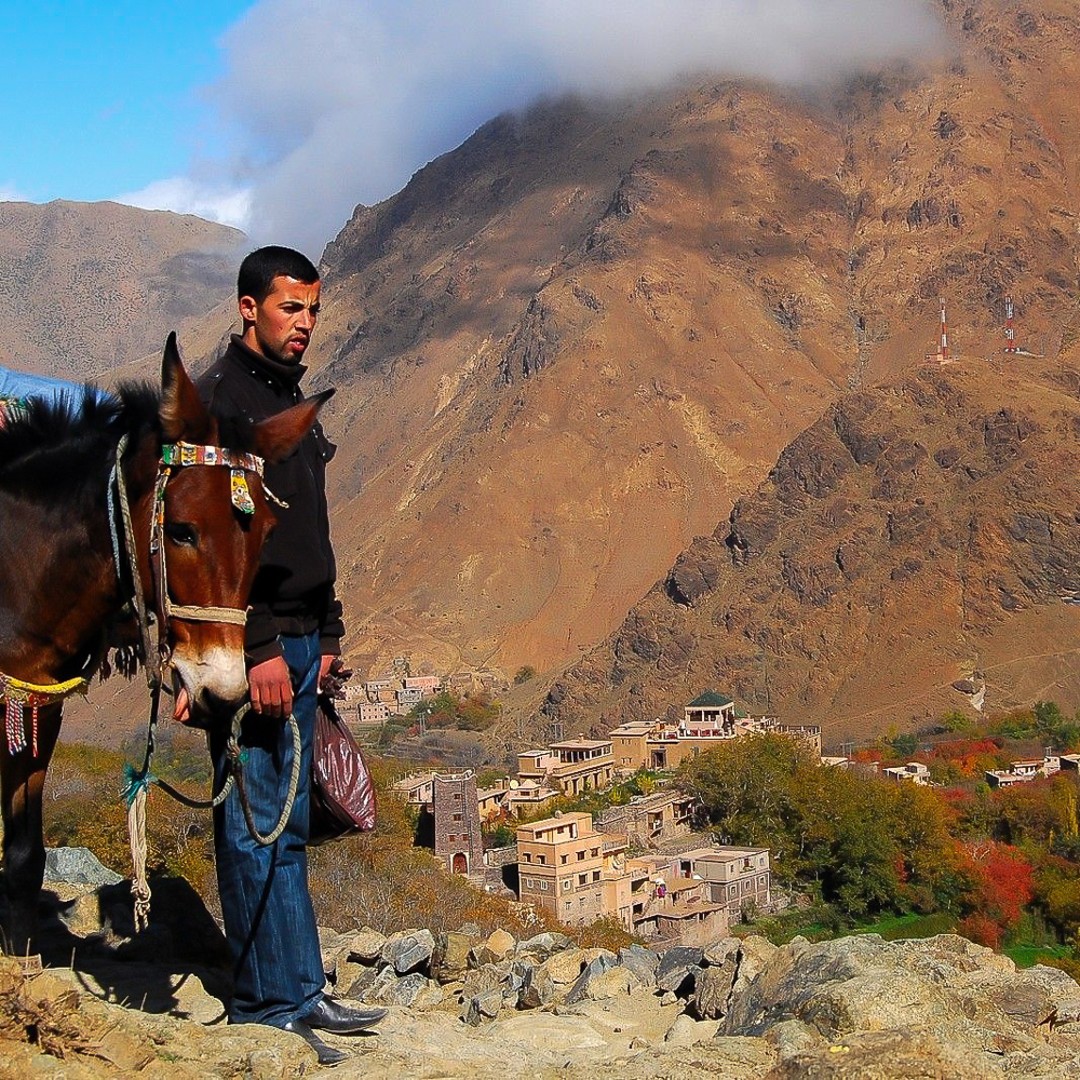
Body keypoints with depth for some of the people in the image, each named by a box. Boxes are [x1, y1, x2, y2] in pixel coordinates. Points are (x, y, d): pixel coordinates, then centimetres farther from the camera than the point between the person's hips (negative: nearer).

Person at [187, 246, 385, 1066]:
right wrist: (258, 648, -21)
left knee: (288, 827, 13)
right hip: (248, 649, -9)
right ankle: (267, 1005, 5)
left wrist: (327, 633, 17)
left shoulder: (292, 401, 17)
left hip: (297, 644, 9)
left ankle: (302, 991, 20)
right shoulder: (216, 400, -11)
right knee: (256, 827, -3)